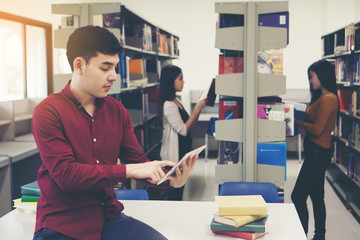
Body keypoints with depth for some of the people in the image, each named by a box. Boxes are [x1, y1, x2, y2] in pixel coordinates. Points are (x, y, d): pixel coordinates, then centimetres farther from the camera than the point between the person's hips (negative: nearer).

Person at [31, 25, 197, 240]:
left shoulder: (117, 110, 6)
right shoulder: (48, 112, -11)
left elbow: (138, 160, 5)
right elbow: (65, 174, -19)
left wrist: (172, 180, -14)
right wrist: (128, 170, -23)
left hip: (109, 217, 5)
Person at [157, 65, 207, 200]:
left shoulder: (176, 102, 12)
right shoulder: (168, 105, -19)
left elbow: (189, 125, 12)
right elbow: (183, 130, -20)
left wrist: (199, 108, 0)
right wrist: (197, 109, -18)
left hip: (182, 152, 10)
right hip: (174, 154, -10)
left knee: (178, 190, 16)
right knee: (174, 193, -2)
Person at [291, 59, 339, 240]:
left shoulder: (328, 99, -18)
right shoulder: (322, 97, 13)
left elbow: (316, 130, -21)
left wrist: (295, 121, -12)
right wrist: (297, 118, 3)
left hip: (318, 153, -10)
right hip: (316, 152, 10)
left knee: (298, 197, -6)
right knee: (316, 197, 17)